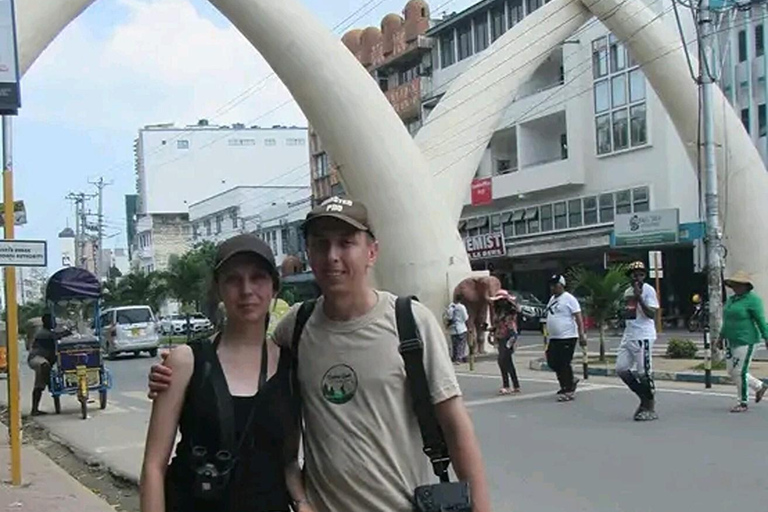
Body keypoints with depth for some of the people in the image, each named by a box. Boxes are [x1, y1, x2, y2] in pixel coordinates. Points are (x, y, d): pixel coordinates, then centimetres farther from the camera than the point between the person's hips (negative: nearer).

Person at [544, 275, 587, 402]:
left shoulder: (569, 299, -10)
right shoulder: (552, 299, 17)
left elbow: (579, 318, -15)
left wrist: (581, 335, -22)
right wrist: (548, 335, 22)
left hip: (567, 338, -9)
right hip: (554, 338, 9)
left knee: (564, 364, -8)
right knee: (552, 362, 8)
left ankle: (569, 391, 1)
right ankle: (571, 380, 27)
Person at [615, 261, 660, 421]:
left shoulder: (648, 290, -8)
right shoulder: (628, 292, 16)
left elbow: (652, 314, -17)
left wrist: (639, 298, -25)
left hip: (643, 336, -8)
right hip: (629, 336, 8)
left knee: (644, 372, -5)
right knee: (621, 369, 5)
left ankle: (650, 407, 7)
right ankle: (644, 398, 18)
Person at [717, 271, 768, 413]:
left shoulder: (752, 300, -10)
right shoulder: (731, 299, 14)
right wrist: (721, 337, 20)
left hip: (745, 341, -8)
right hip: (731, 342, 9)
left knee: (740, 372, -7)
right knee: (732, 372, 10)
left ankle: (743, 403, 5)